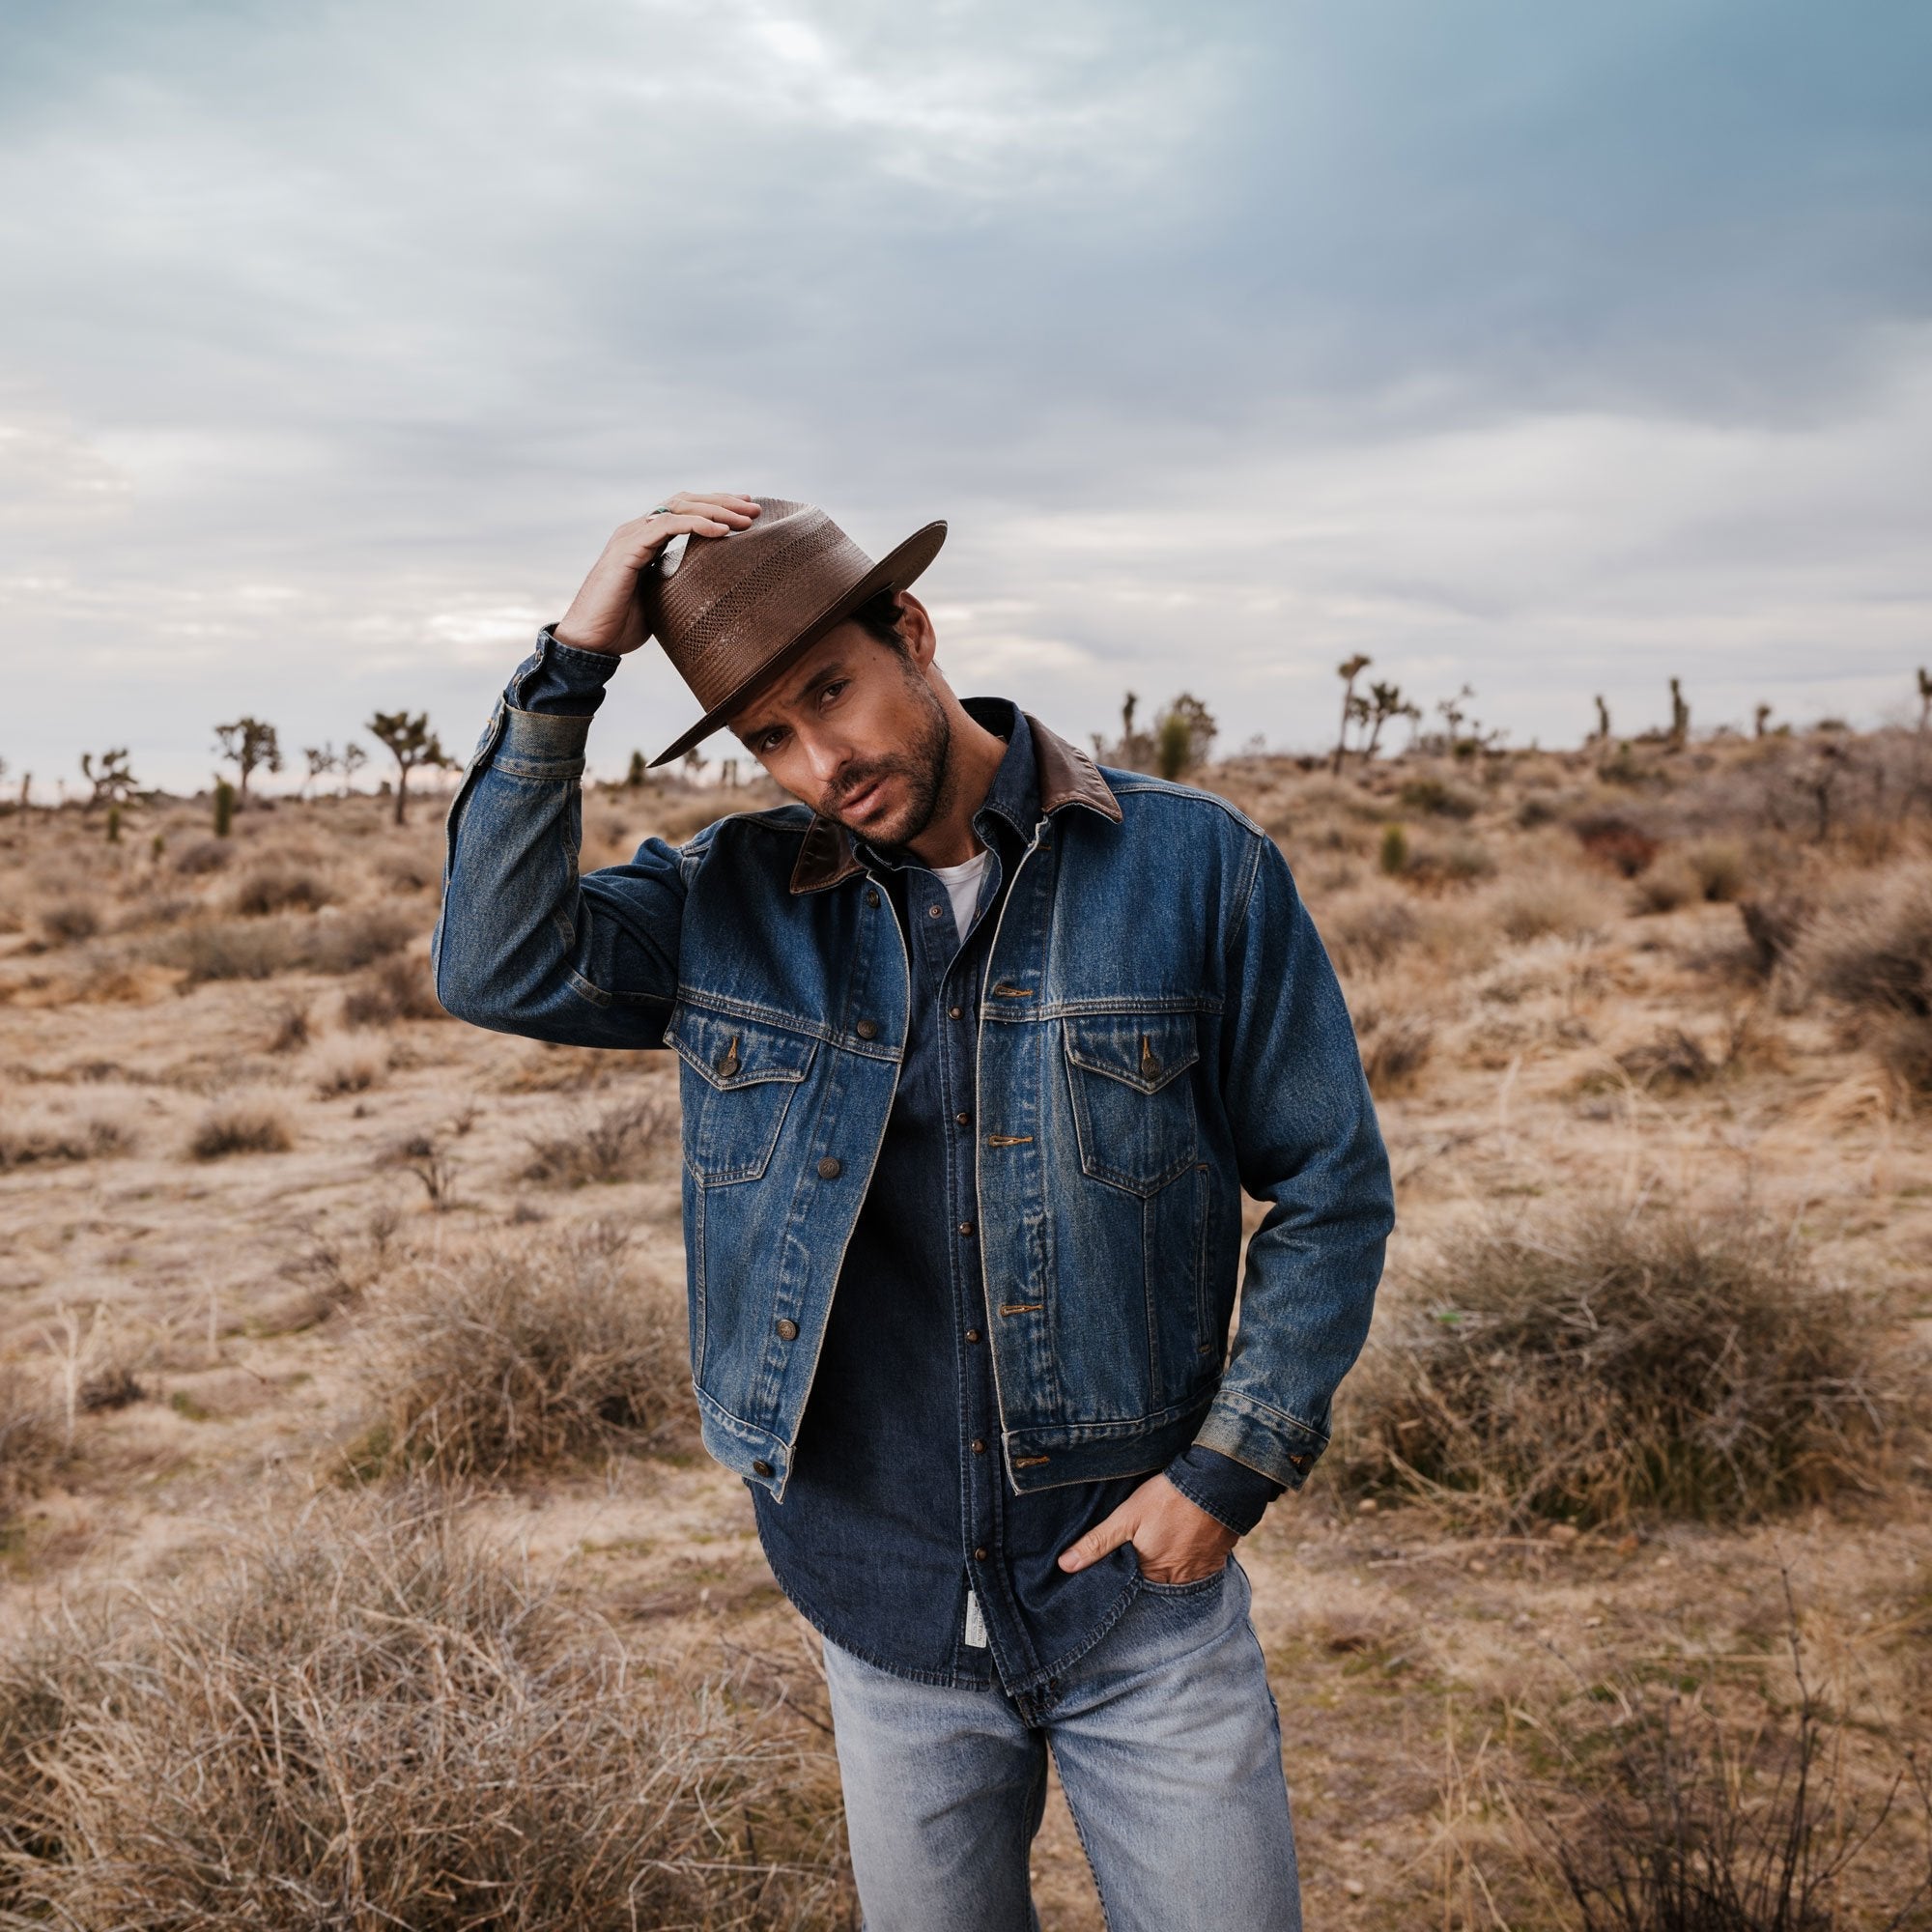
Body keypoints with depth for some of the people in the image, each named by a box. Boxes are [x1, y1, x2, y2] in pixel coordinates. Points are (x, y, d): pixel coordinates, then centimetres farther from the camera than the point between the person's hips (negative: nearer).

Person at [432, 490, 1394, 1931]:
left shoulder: (1194, 866, -8)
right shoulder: (733, 904, -1)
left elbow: (1331, 1187, -4)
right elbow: (500, 966, -15)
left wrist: (1235, 1464, -10)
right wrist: (572, 667, -17)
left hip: (1142, 1591, -2)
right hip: (886, 1609, 2)